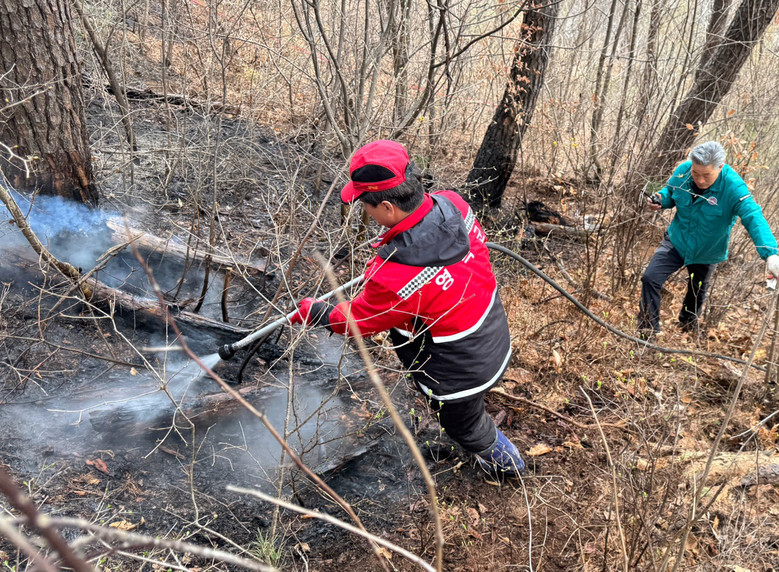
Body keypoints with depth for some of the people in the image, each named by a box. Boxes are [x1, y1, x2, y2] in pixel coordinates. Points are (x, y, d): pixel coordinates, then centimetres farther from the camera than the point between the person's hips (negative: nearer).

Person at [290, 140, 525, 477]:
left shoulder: (393, 276, -39)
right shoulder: (453, 205, -20)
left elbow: (355, 321, -18)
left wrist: (312, 313, 3)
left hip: (460, 378, -7)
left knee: (465, 426, 26)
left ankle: (505, 462, 53)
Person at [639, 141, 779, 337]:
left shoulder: (733, 187, -30)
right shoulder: (683, 170, -18)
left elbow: (753, 218, -40)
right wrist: (660, 199, -22)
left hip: (706, 253, -1)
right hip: (676, 242, 2)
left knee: (696, 295, 20)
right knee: (650, 279, -14)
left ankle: (687, 331, 51)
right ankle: (648, 332, 5)